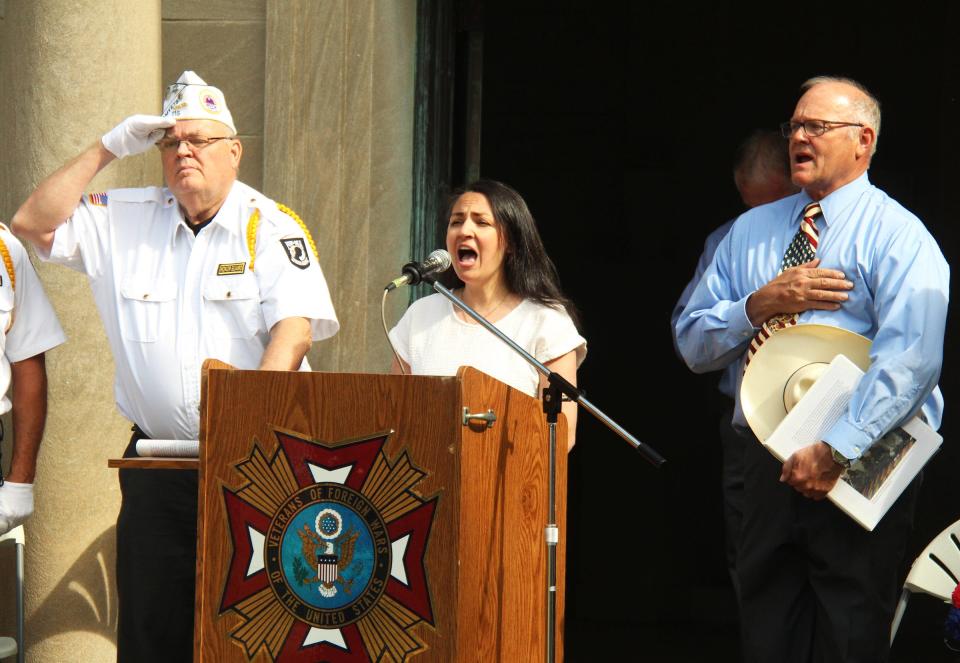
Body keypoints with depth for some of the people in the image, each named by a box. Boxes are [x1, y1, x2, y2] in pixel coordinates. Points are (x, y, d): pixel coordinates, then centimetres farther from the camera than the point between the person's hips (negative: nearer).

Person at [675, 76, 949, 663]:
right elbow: (693, 344, 12)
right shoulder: (750, 231, 16)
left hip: (861, 466, -5)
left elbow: (910, 360, -18)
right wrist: (762, 303, -7)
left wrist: (836, 451, -26)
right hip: (769, 465, 5)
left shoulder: (897, 235, -4)